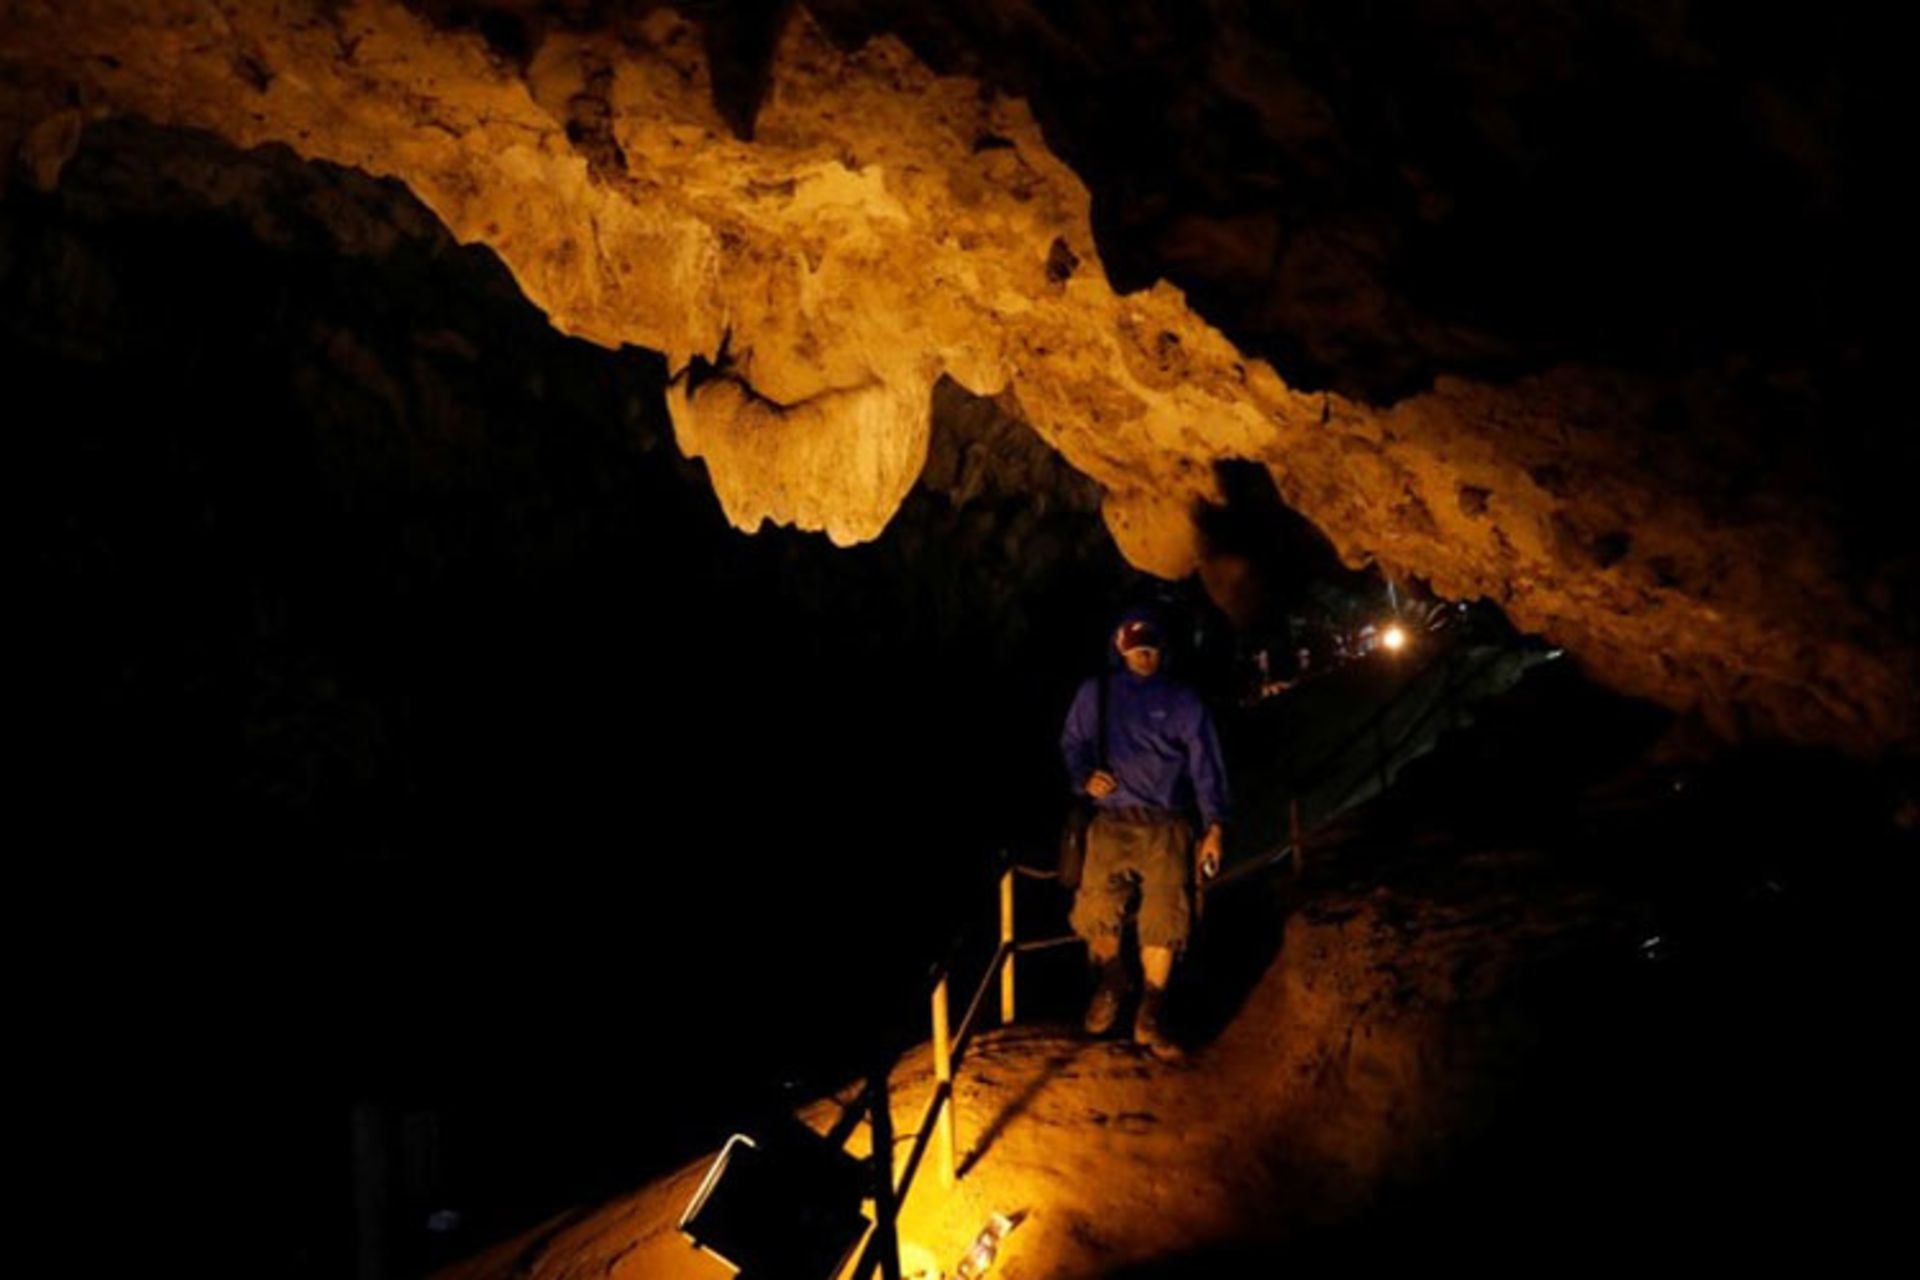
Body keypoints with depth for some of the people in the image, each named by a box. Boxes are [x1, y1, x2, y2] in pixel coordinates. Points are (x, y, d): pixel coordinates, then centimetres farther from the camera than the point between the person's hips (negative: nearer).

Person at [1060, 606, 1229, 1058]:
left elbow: (1205, 765, 8)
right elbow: (1072, 744, 21)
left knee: (1165, 914, -16)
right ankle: (1110, 984, 15)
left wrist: (1214, 827, -2)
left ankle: (1150, 1017, -1)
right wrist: (1084, 777, -2)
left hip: (1167, 823, 0)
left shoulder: (1182, 701, 11)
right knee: (1096, 909, -17)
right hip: (1112, 820, 0)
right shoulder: (1095, 693, 13)